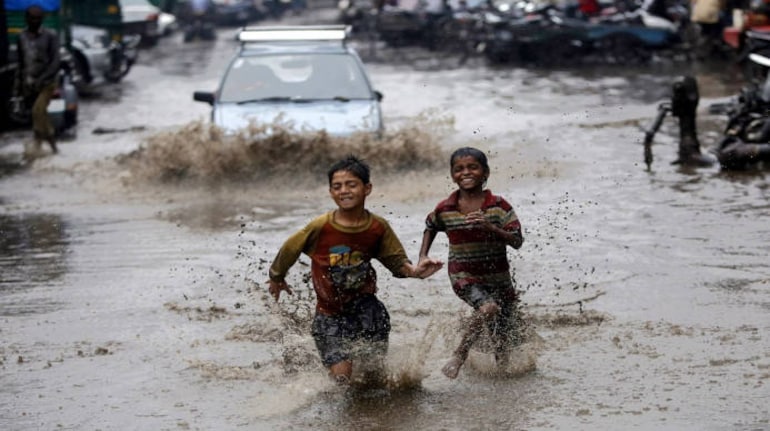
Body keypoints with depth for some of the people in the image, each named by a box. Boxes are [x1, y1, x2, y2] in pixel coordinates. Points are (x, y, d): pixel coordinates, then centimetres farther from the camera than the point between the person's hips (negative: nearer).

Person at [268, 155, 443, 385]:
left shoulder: (378, 227, -8)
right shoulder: (320, 227, -15)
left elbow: (396, 260, 6)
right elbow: (289, 249, 2)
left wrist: (414, 271, -16)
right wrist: (277, 278, 18)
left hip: (366, 308, 2)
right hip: (330, 314, -2)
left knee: (375, 369, -1)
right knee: (341, 375, -10)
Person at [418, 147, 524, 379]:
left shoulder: (498, 206, -8)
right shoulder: (445, 209, -4)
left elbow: (517, 241, -16)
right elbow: (430, 227, 19)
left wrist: (489, 227, -29)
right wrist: (423, 256, 8)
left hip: (498, 278, 1)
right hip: (464, 276, -1)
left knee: (503, 337, 5)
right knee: (488, 308, -30)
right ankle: (459, 356, -17)